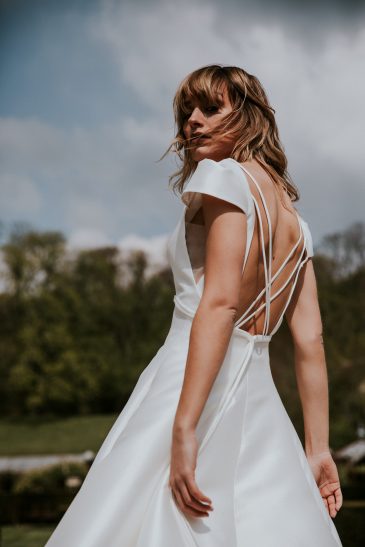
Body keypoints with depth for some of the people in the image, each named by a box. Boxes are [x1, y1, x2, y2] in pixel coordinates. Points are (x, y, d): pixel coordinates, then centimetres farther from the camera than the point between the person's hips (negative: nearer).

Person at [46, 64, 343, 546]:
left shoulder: (225, 175, -4)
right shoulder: (294, 221, 18)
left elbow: (219, 302, -18)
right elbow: (310, 340, 14)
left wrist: (184, 429, -24)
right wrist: (318, 449, 15)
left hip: (196, 386, -8)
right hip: (259, 399, 8)